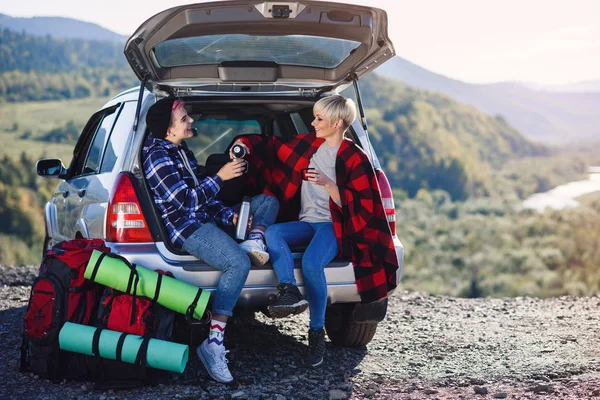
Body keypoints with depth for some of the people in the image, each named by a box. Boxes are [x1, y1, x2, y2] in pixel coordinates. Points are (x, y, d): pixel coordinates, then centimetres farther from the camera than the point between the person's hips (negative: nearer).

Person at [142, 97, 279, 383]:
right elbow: (185, 201, -20)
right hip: (187, 228, -10)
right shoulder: (159, 158, -12)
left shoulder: (182, 151, 17)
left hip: (206, 219, 10)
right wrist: (220, 177, -16)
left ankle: (255, 241, -18)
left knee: (268, 201, 13)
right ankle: (213, 344, -37)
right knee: (239, 263, -34)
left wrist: (229, 216, 1)